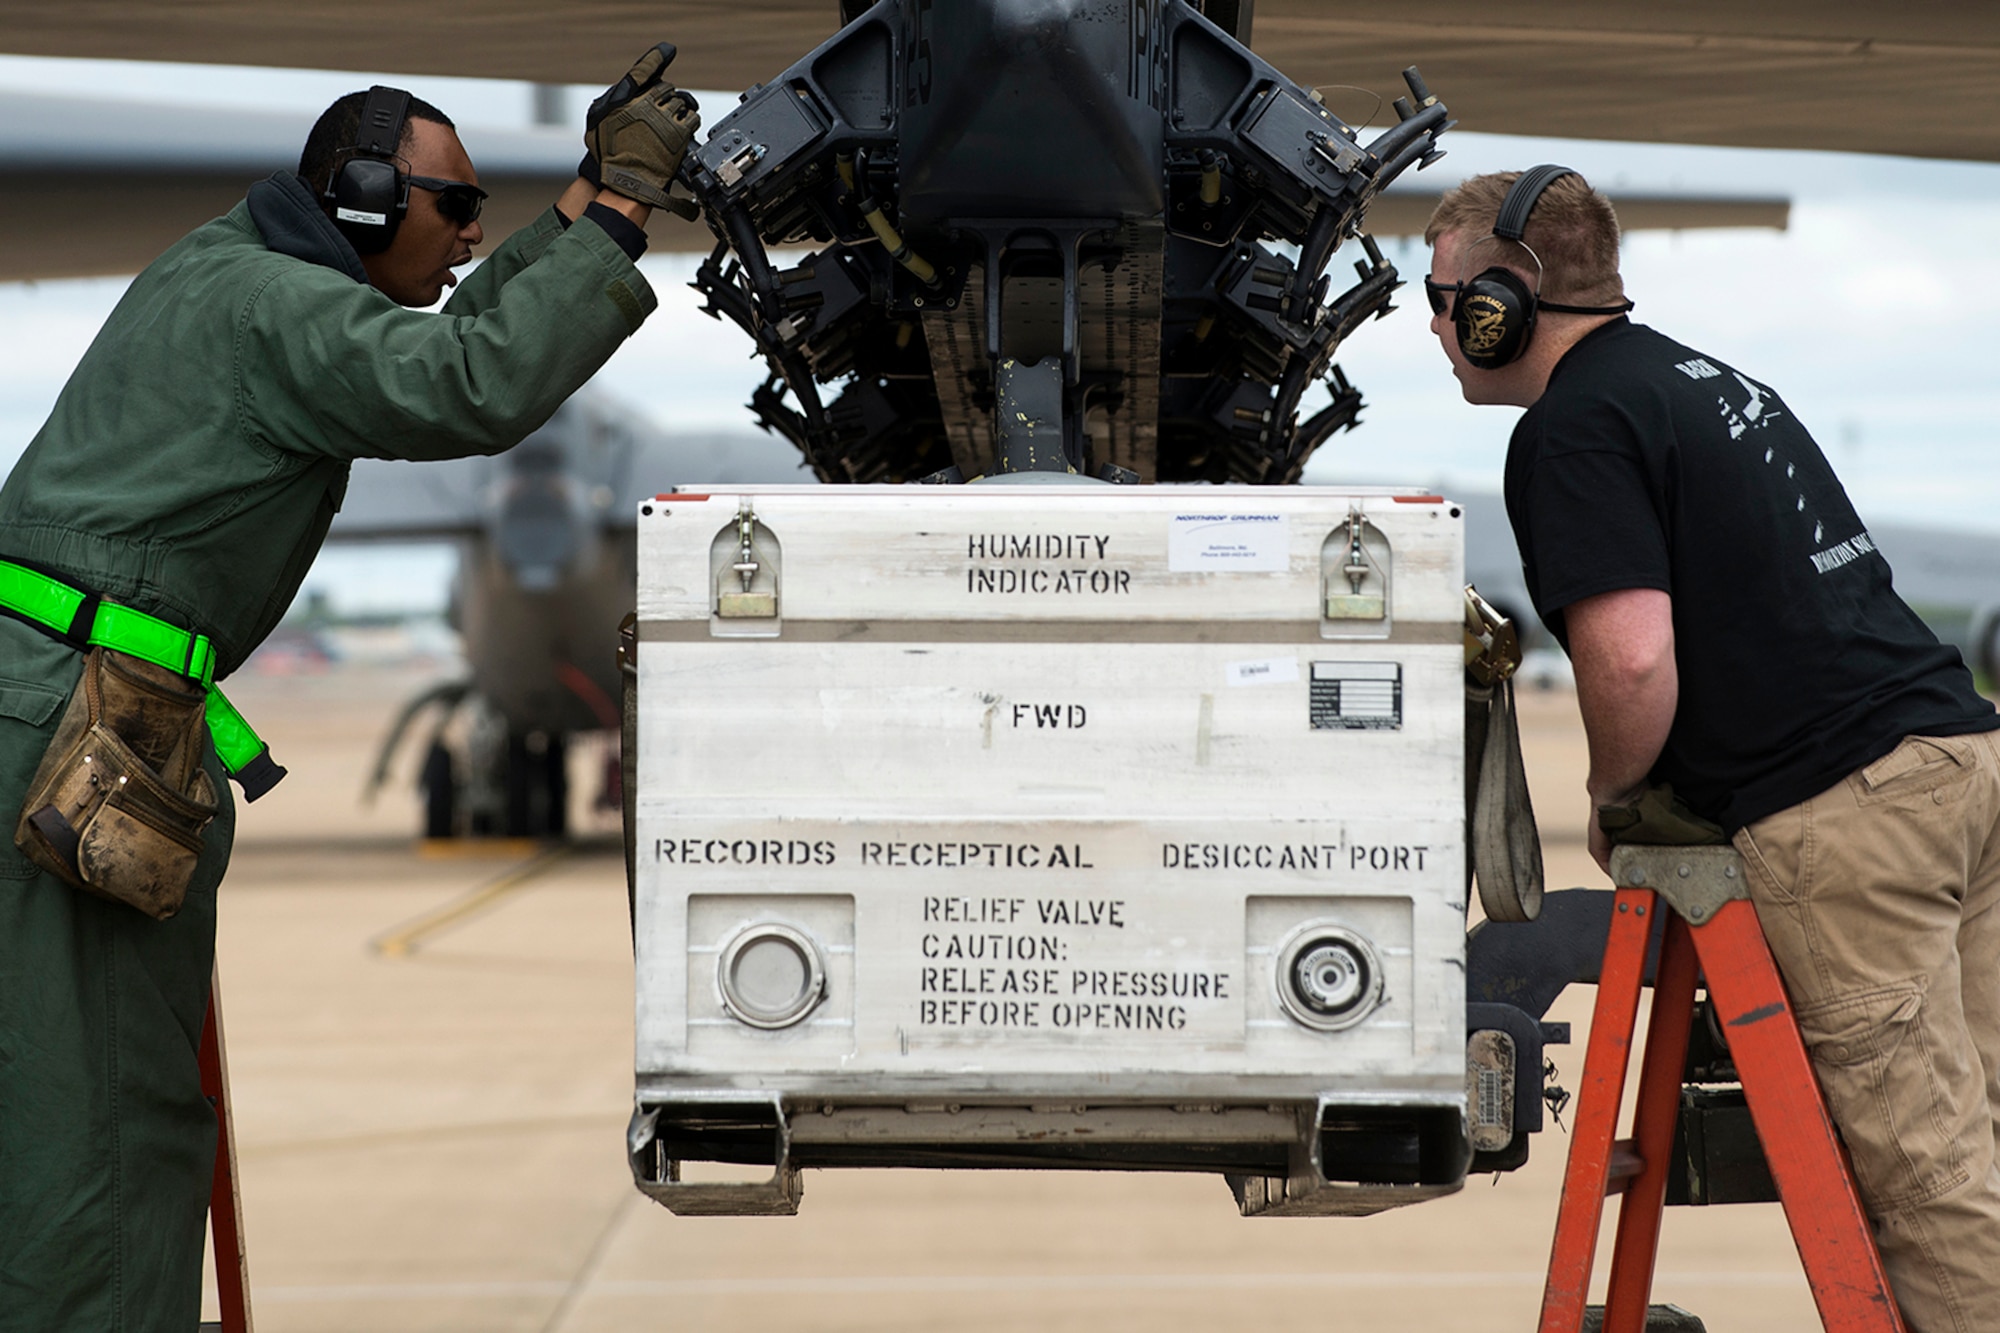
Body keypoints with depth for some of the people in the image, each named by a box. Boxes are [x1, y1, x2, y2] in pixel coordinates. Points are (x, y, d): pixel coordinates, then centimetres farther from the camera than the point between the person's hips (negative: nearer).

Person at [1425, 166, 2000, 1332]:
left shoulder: (1572, 428, -7)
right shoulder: (1708, 377, 23)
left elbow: (1632, 658, -18)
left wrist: (1617, 793, 1)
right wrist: (1666, 781, 26)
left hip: (1845, 816, -9)